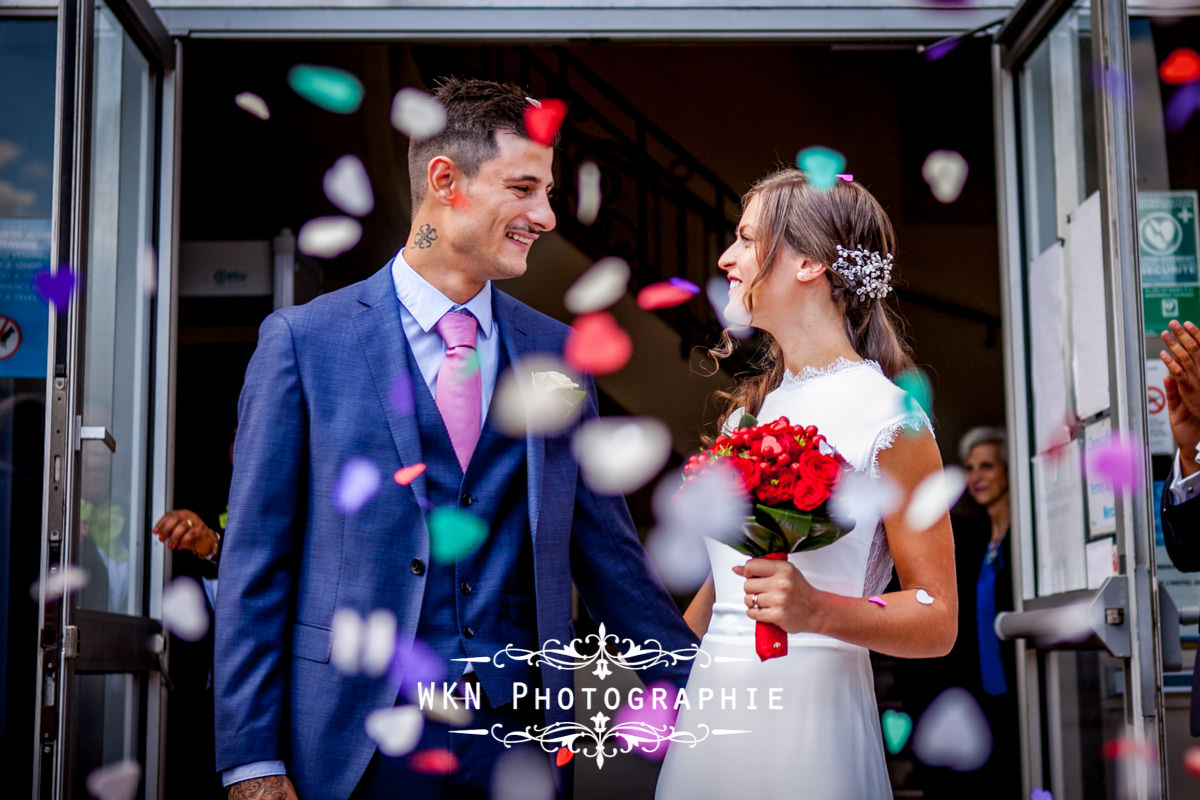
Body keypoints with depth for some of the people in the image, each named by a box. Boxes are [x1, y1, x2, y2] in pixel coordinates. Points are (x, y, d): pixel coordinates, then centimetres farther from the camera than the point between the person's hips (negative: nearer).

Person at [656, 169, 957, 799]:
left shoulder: (888, 416, -8)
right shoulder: (749, 407, 12)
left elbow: (936, 620, -9)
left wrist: (817, 610, -24)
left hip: (808, 713, -6)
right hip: (709, 706, 6)